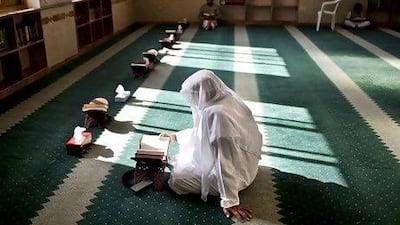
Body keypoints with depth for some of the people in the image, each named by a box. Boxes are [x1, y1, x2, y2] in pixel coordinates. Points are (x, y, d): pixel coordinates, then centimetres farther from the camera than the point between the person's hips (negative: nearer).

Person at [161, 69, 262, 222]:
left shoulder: (215, 113, -33)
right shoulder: (226, 98, -4)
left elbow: (223, 162, -31)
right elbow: (202, 130, 13)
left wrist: (230, 201, -25)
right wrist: (176, 136, 16)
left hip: (235, 173, -9)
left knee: (176, 181, -2)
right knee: (185, 152, 22)